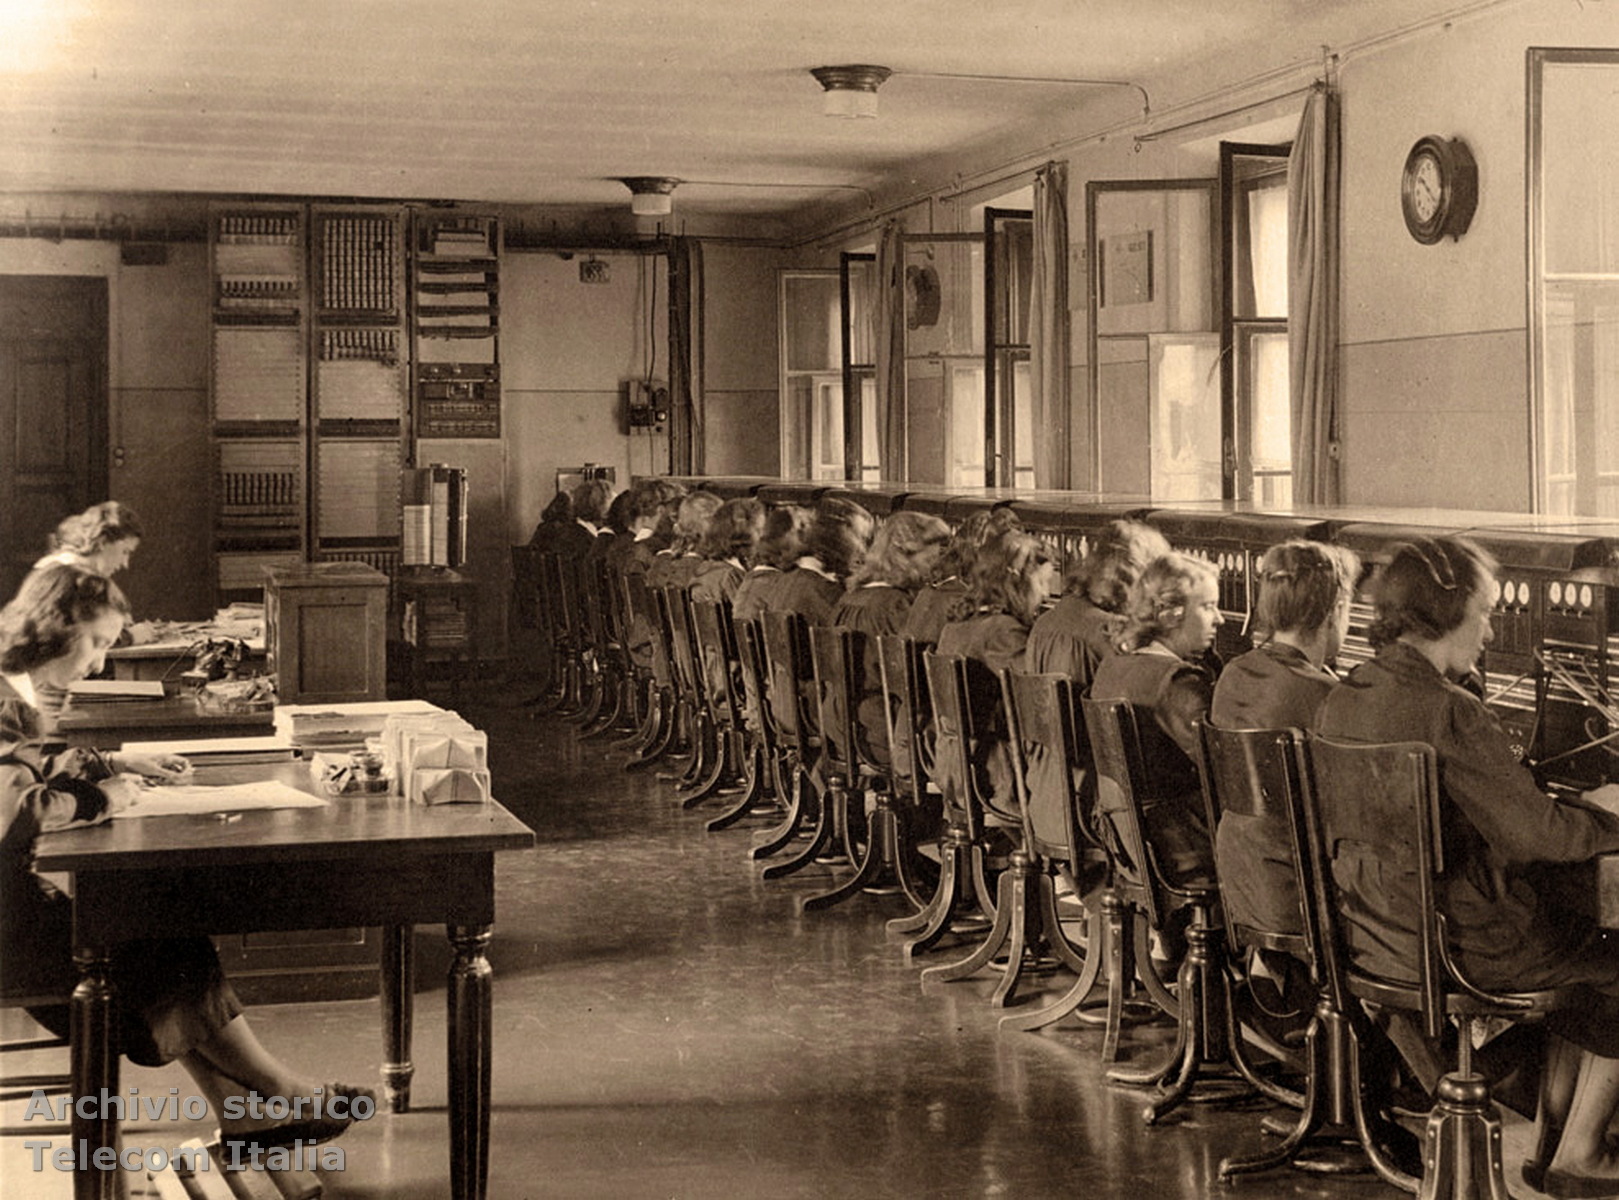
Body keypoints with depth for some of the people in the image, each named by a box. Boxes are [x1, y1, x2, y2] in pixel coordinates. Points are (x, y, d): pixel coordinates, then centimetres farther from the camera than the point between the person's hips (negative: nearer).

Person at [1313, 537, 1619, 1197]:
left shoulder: (1341, 699, 4)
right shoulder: (1447, 709, -24)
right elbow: (1533, 833, -22)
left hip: (1374, 937, 9)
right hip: (1458, 946, -9)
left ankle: (1548, 1142, 27)